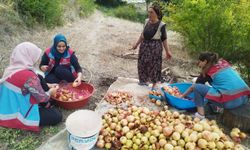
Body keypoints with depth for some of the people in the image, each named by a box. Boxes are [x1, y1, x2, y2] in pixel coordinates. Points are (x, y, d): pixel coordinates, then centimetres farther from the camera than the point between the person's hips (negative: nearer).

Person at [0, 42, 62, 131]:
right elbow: (42, 98, -18)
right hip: (18, 116, -9)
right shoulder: (29, 76, -30)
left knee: (39, 79, 8)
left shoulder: (11, 69, -3)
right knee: (57, 116, 2)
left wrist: (48, 85, 11)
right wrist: (50, 92, 2)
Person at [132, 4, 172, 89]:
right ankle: (145, 80, 33)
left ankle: (154, 84, 22)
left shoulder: (161, 25, -12)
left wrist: (167, 51, -13)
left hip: (155, 47, -5)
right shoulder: (147, 21, 1)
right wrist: (137, 44, 18)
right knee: (143, 63, 12)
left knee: (154, 65, 4)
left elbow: (164, 39, -9)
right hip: (144, 45, 5)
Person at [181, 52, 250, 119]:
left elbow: (193, 87, 11)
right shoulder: (224, 62, 16)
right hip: (244, 97, 7)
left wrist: (182, 96, 25)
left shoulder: (208, 71, 1)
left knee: (197, 87, 1)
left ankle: (200, 114, 0)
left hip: (230, 101, -7)